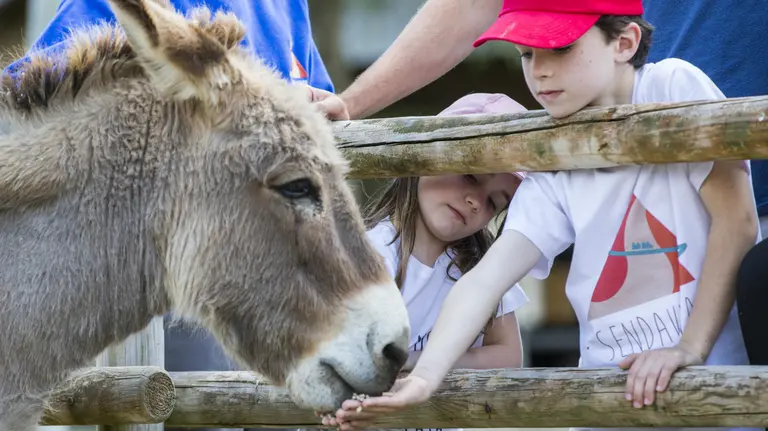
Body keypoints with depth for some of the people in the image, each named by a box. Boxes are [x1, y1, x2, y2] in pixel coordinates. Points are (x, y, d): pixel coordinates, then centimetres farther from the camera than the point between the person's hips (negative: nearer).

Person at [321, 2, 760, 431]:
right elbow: (485, 279, -4)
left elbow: (737, 219, -11)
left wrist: (690, 349, -16)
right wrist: (424, 378, -19)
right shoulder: (555, 170, 5)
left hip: (712, 383, -5)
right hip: (614, 389, 5)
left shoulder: (673, 86, -7)